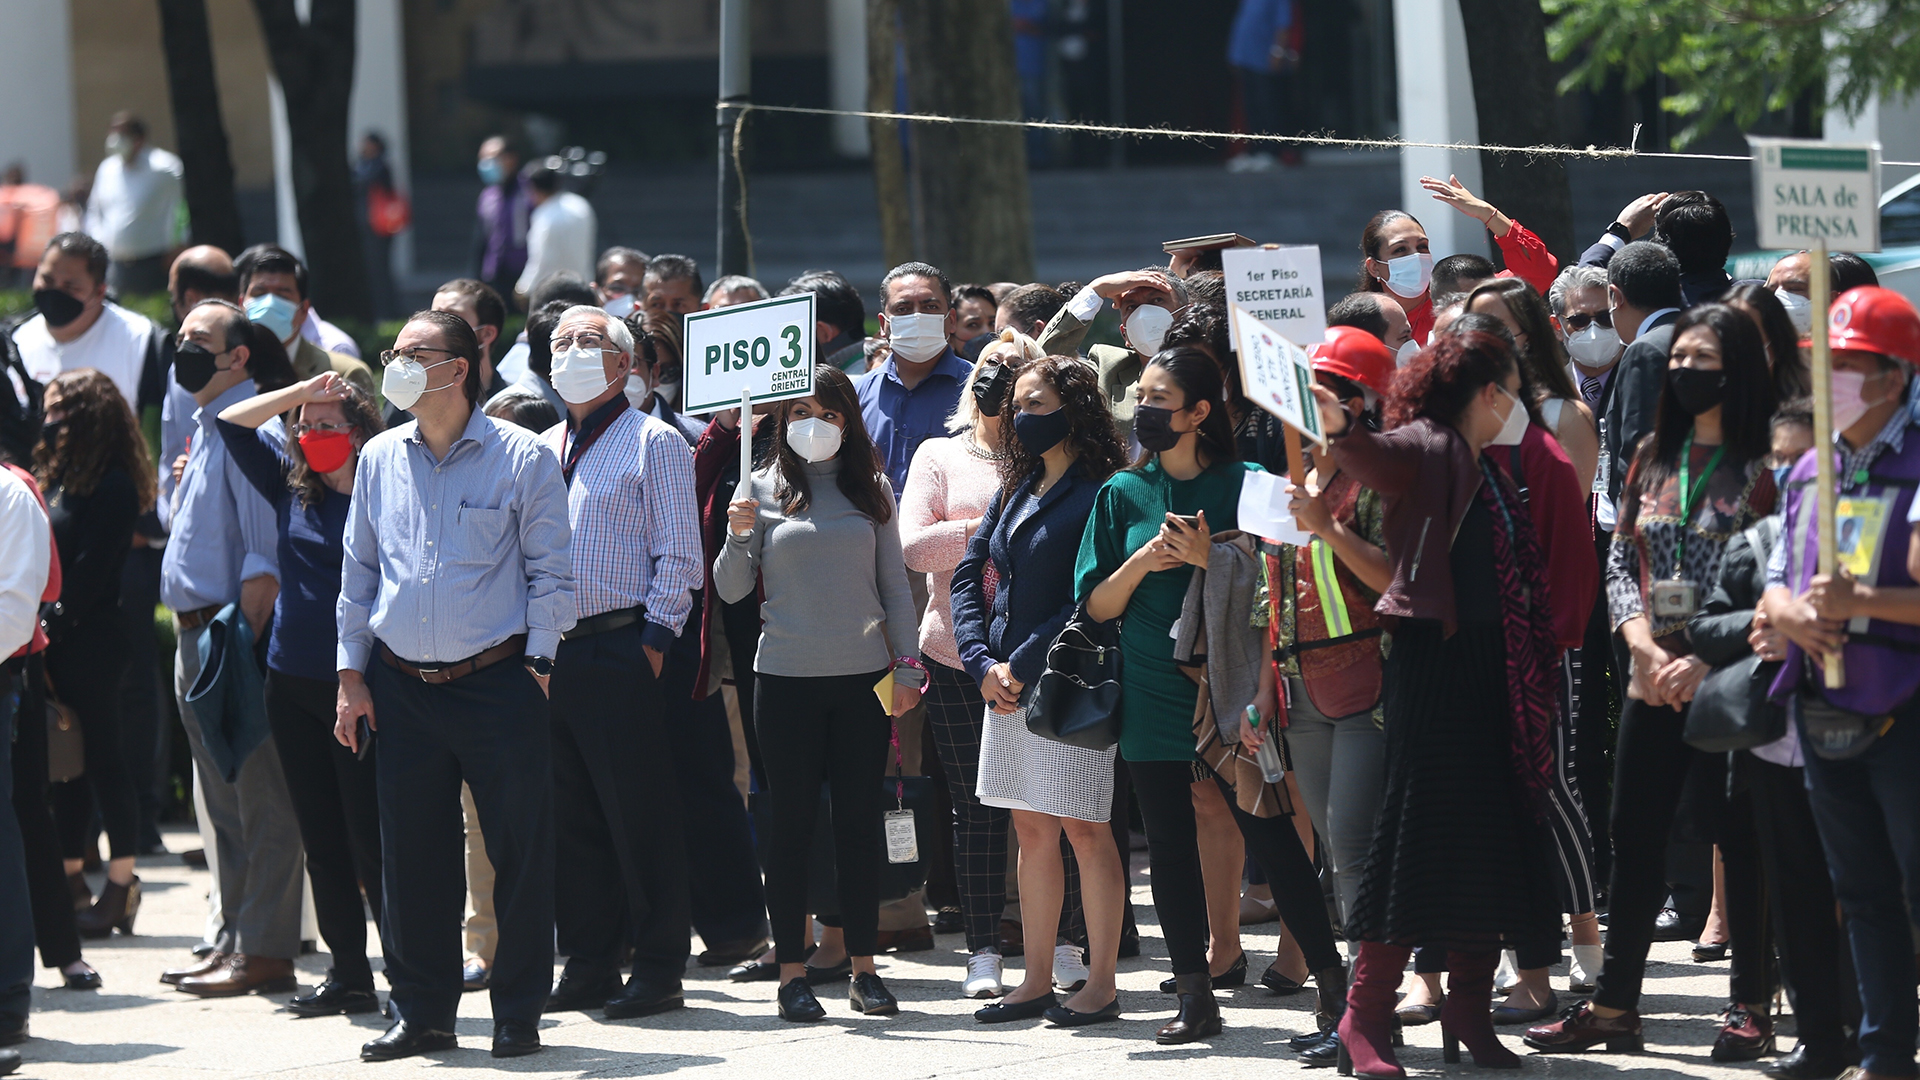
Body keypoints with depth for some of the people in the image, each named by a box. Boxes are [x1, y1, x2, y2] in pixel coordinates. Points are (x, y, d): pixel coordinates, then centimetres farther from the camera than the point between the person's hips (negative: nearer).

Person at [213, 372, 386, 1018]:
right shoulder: (292, 489, 10)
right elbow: (233, 424, 12)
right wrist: (300, 393, 0)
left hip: (357, 688, -6)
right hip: (293, 684, 6)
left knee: (369, 832, -7)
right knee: (321, 836, 9)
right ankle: (348, 974, 15)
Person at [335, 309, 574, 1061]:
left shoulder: (522, 460, -3)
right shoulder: (379, 460, 9)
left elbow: (550, 574, -1)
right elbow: (358, 574, 15)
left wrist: (537, 664, -8)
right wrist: (351, 674, 10)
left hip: (497, 684, -4)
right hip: (401, 688, 4)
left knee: (520, 851, -2)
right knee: (411, 856, 6)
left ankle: (518, 1016, 7)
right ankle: (421, 1012, 16)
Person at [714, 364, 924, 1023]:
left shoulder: (871, 489, 7)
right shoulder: (765, 489, 3)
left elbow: (894, 584, 11)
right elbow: (731, 591, 2)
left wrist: (907, 665, 4)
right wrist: (738, 536, -16)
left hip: (863, 676, 1)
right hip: (787, 678, -1)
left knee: (860, 821, 4)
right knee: (792, 824, 2)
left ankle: (864, 968, 9)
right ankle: (792, 972, 4)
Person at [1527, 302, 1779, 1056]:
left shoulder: (1762, 467, -6)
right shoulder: (1654, 456, 13)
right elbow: (1620, 563, 12)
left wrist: (1707, 660, -18)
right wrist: (1644, 645, -5)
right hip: (1652, 681, 6)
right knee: (1635, 842, 7)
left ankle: (1755, 1004, 5)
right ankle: (1612, 1006, 13)